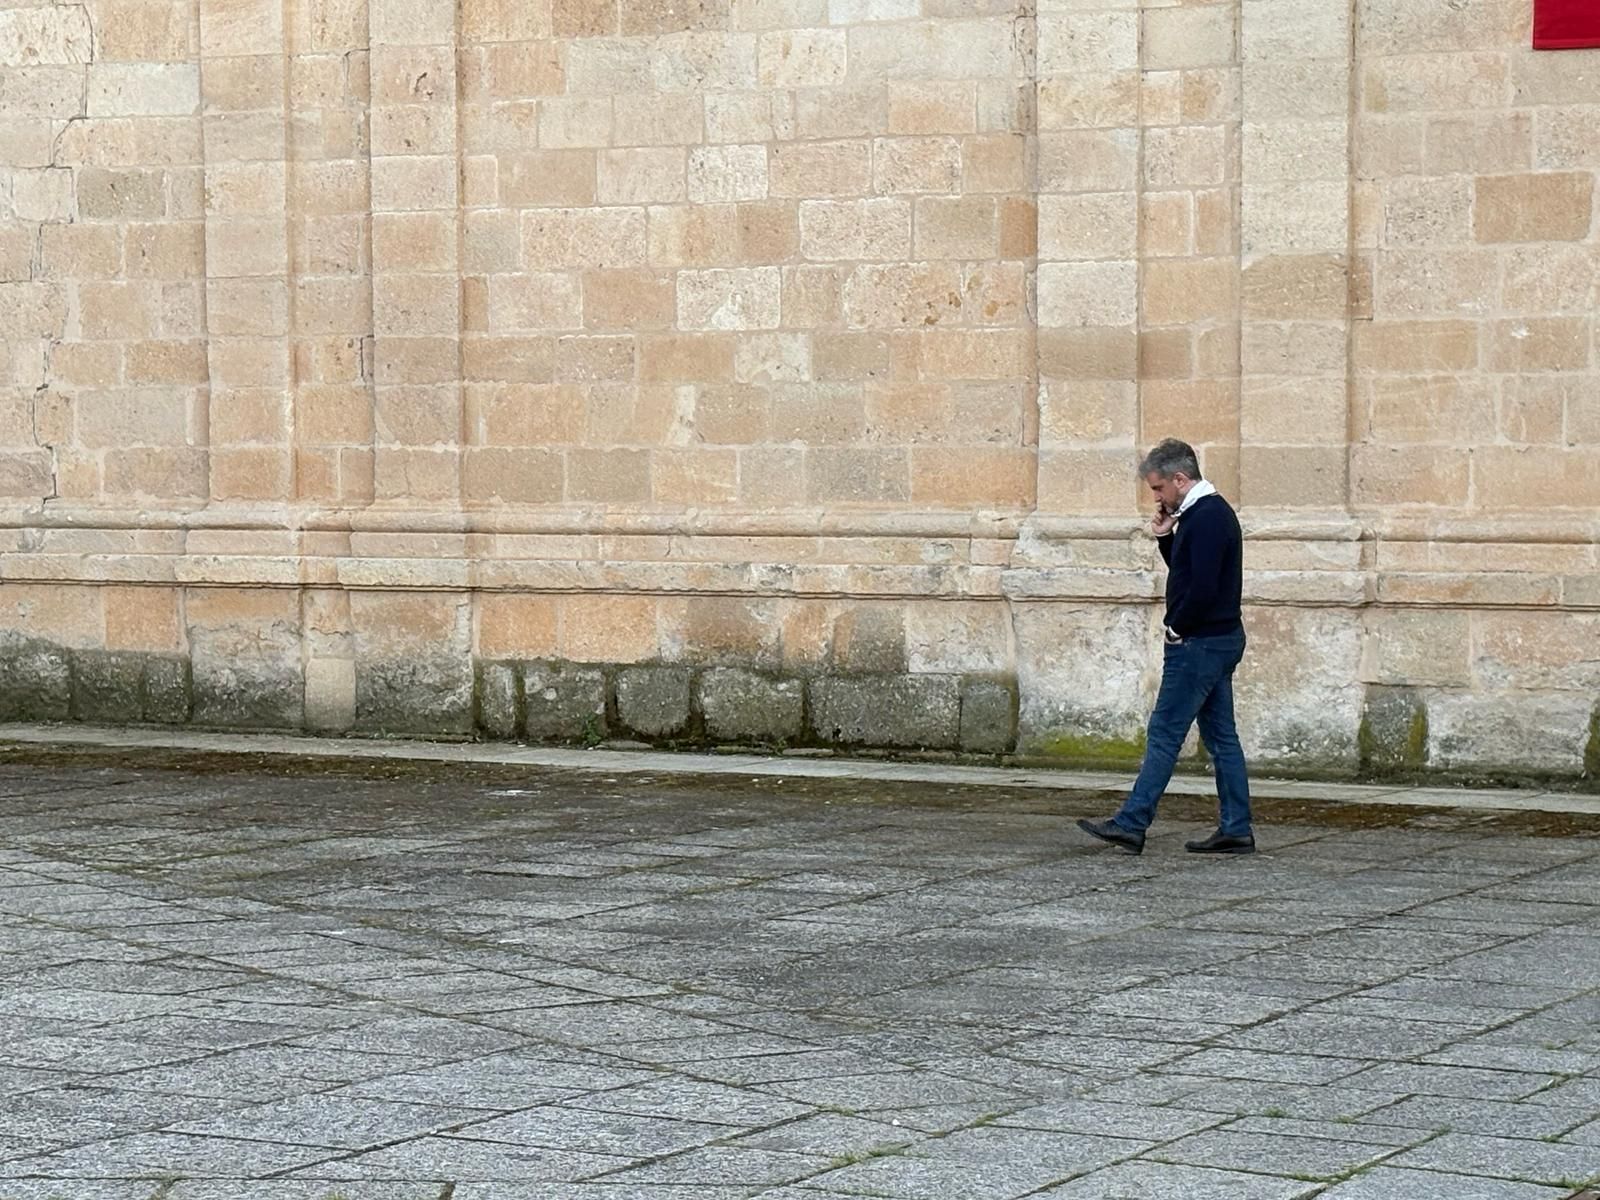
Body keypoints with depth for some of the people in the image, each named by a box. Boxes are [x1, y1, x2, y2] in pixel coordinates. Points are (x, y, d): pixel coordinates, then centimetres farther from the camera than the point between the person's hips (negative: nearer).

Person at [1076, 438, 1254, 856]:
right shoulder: (1210, 512, 15)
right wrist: (1165, 538, 8)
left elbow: (1203, 588, -25)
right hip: (1220, 640, 10)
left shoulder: (1206, 517, -18)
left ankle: (1130, 825, -5)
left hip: (1199, 644, -10)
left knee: (1164, 734, -7)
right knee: (1221, 736, 10)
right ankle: (1236, 830, 11)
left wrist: (1176, 629, -12)